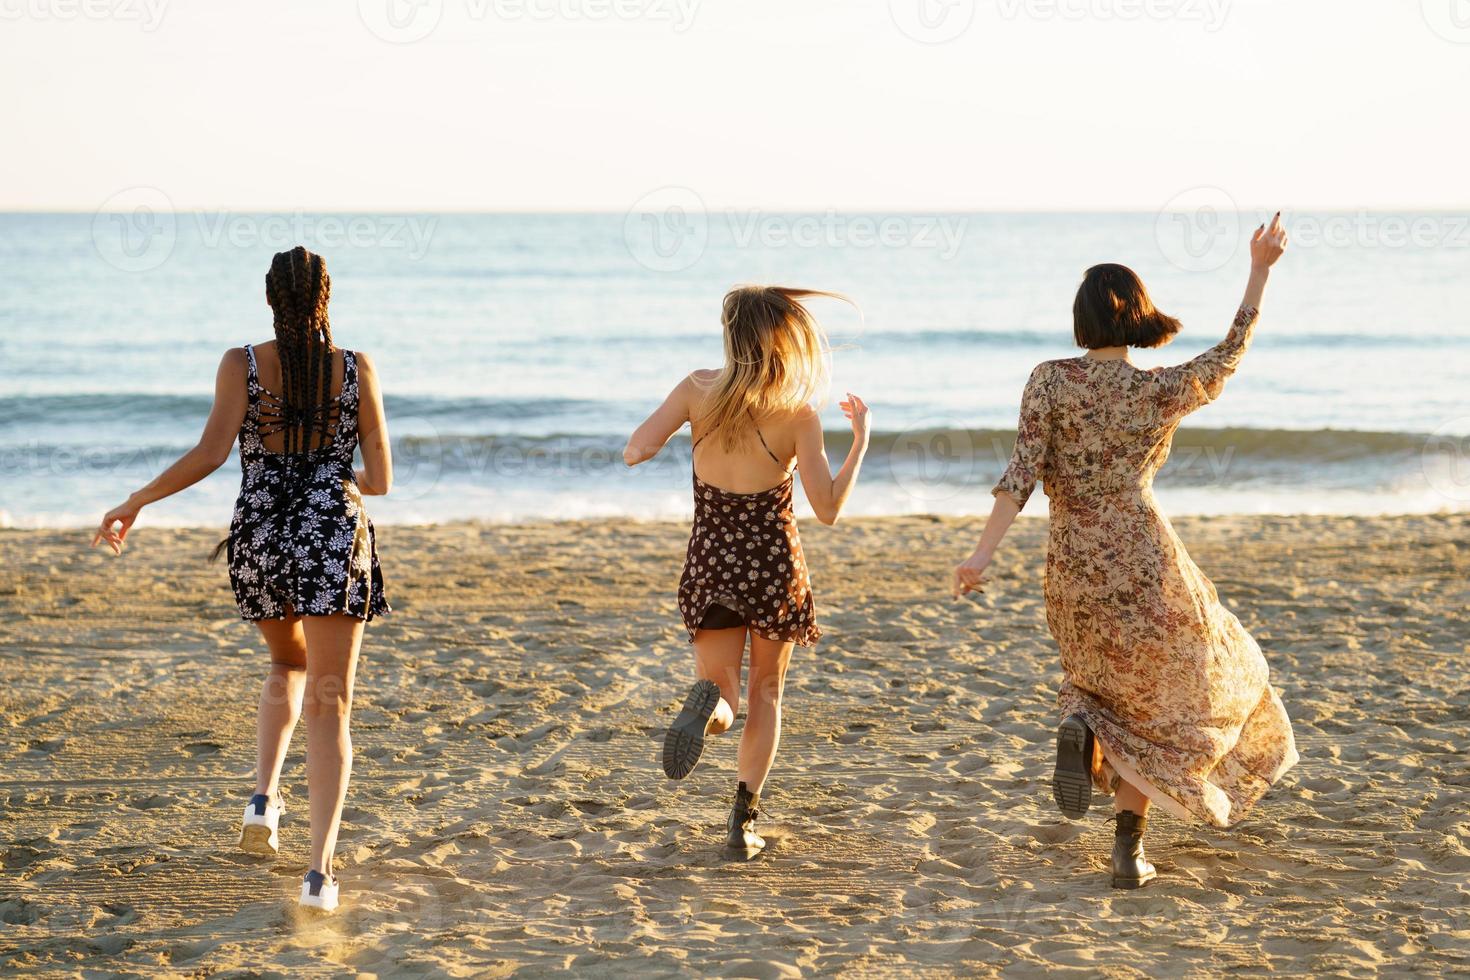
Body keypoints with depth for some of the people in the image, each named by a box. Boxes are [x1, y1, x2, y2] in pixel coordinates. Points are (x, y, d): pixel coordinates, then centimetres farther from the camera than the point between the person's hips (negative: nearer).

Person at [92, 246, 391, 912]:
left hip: (260, 540, 2)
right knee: (329, 707, -1)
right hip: (335, 539, -2)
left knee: (288, 664, 31)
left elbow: (210, 453, -13)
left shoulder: (242, 365, -2)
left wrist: (135, 502, -4)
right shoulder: (357, 370, -1)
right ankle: (319, 871, -14)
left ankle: (264, 797, 11)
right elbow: (380, 479, 1)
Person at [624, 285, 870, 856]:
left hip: (711, 563, 1)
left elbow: (634, 452, -10)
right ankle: (744, 818, 9)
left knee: (724, 694, 8)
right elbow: (827, 510, -11)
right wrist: (861, 442, 1)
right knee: (766, 692, 18)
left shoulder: (699, 390, -8)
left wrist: (674, 425, 10)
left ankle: (710, 700, -30)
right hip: (773, 563, -1)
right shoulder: (797, 415, -12)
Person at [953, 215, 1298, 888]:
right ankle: (1128, 850, 1)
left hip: (1072, 574, 2)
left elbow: (1023, 472, -13)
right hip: (1146, 565, -2)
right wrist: (1260, 271, 20)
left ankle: (1080, 723, -7)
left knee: (1103, 678, 30)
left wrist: (983, 555, -16)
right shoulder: (1163, 392, -4)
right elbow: (1229, 355, 14)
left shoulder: (1049, 380, -5)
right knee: (1158, 705, 16)